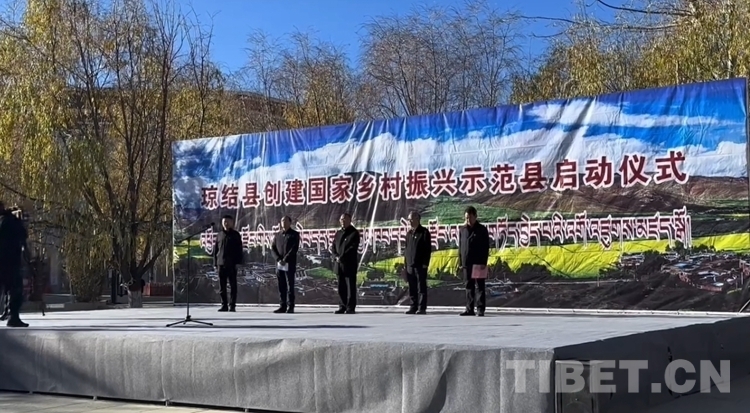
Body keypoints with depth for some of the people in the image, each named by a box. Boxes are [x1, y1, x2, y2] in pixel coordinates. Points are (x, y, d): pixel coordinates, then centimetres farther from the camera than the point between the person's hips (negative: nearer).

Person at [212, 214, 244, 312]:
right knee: (222, 286, 4)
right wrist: (215, 263, 6)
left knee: (233, 286, -1)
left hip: (232, 264, -3)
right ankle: (224, 305, 10)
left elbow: (239, 249, 1)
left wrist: (238, 262, -8)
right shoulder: (219, 235, 13)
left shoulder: (235, 235, 5)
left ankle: (232, 306, 2)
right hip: (221, 264, 3)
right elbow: (215, 250, 12)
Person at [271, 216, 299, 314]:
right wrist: (278, 259, -8)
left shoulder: (294, 234, 1)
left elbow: (294, 249, -9)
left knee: (290, 286, -4)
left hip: (289, 265, -4)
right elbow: (273, 248, 9)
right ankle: (282, 306, 8)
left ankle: (290, 307, -2)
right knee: (281, 286, 4)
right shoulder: (278, 235, 15)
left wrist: (285, 260, -16)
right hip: (279, 265, 4)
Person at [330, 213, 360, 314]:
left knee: (351, 287, -4)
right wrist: (336, 257, -7)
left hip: (349, 264, -5)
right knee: (341, 287, 6)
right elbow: (333, 247, 13)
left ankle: (351, 308, -1)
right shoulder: (338, 233, 17)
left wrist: (342, 257, -17)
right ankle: (342, 306, 12)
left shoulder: (354, 233, -1)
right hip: (338, 264, 6)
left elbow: (353, 248, -12)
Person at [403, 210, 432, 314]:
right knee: (412, 288, 8)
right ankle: (414, 307, 14)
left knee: (421, 287, -4)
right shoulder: (409, 234, 17)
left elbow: (428, 249, -7)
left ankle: (422, 308, -2)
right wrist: (405, 263, 13)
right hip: (410, 265, 6)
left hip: (420, 265, -6)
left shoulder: (424, 232, -3)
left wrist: (425, 263, -14)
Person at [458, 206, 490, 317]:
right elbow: (460, 247, 14)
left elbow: (486, 247, -5)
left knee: (480, 286, -2)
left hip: (478, 264, -5)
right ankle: (469, 309, 14)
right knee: (469, 287, 9)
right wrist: (460, 262, 9)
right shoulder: (463, 230, 11)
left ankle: (480, 309, -1)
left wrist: (484, 262, -13)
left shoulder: (482, 230, -2)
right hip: (466, 264, 5)